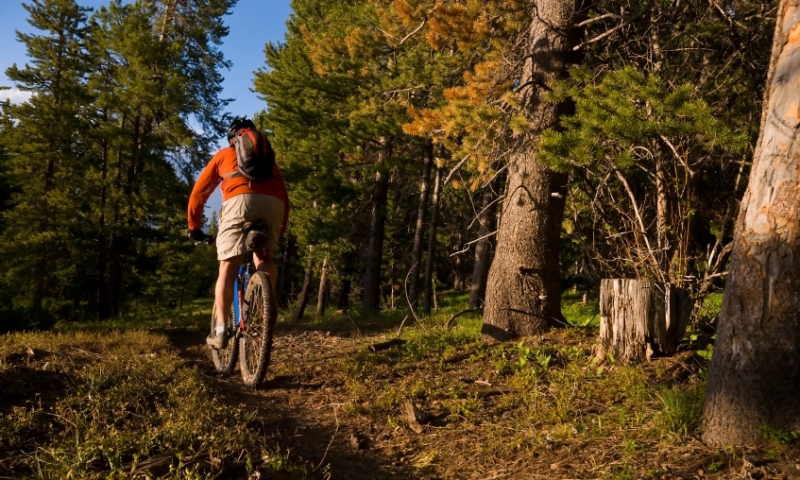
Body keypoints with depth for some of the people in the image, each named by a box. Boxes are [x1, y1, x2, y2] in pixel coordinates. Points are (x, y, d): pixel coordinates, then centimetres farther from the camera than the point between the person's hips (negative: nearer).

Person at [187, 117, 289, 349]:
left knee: (228, 267, 1)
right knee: (265, 258, 23)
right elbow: (284, 193, 33)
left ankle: (220, 329, -5)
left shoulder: (223, 155, 33)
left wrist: (194, 227, 37)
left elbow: (199, 192, 29)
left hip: (241, 199, -2)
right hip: (273, 201, 2)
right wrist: (281, 229, 39)